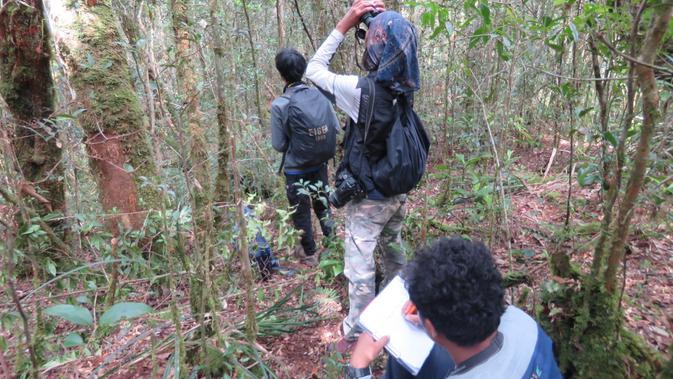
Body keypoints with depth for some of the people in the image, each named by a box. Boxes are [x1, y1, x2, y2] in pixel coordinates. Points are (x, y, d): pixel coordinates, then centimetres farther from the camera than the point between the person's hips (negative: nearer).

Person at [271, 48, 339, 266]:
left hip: (296, 170, -4)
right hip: (320, 165, 4)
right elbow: (336, 127, -2)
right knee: (322, 204, 24)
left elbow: (278, 145, -14)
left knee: (300, 213, 14)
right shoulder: (320, 96, -8)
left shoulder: (280, 105, -19)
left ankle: (311, 255, 27)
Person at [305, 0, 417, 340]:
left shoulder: (363, 90, -25)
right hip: (397, 193, 7)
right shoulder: (405, 87, -6)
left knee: (360, 270, 7)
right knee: (393, 251, 27)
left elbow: (314, 70, -10)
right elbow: (397, 52, 17)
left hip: (368, 198, -7)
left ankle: (356, 336, 22)